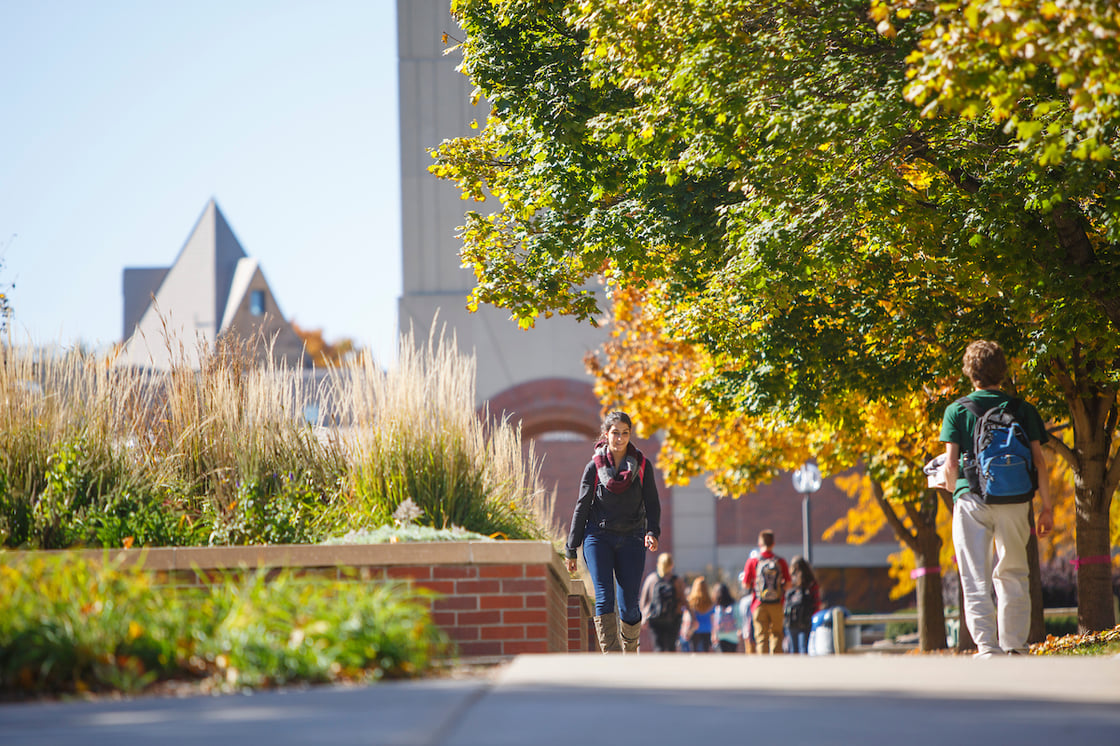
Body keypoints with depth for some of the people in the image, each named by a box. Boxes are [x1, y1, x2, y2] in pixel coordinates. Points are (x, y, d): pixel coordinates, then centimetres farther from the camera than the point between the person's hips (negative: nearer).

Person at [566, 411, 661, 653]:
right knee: (604, 598, -15)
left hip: (631, 540, 1)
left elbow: (652, 504, 4)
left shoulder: (642, 465, 4)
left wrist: (652, 532, -15)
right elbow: (582, 507, 7)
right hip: (598, 537, -1)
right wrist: (571, 549, 7)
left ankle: (630, 654, 21)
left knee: (628, 605, -4)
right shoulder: (594, 467, 2)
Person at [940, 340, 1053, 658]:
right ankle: (1015, 646, 13)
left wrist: (955, 494, 16)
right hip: (1014, 500, 2)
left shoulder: (957, 410, 3)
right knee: (1013, 575, 15)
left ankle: (987, 647, -12)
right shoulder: (1022, 409, 7)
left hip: (972, 499, -2)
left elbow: (951, 462, -2)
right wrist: (1047, 507, 8)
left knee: (976, 580, 0)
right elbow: (1038, 459, 3)